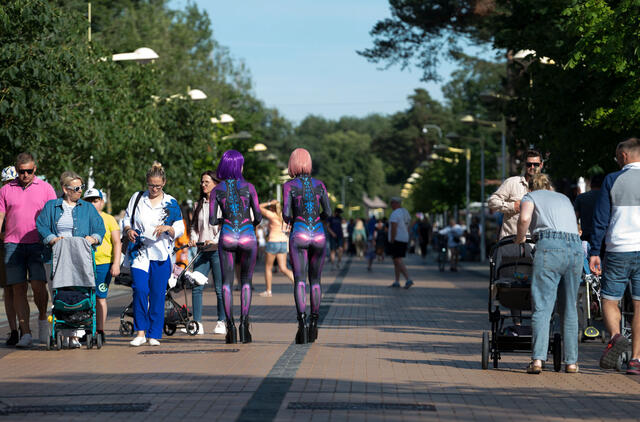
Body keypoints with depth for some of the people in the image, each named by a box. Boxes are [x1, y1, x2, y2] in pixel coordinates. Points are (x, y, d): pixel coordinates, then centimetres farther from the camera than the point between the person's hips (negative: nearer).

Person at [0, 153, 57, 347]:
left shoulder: (45, 188, 9)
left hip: (38, 244, -1)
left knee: (38, 285, -14)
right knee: (18, 288, -4)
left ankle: (42, 318, 14)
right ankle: (25, 333, -2)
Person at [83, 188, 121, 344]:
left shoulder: (109, 219, 8)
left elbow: (117, 243, 5)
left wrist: (116, 264, -5)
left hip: (103, 263, -2)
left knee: (100, 297, -3)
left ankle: (100, 331, 2)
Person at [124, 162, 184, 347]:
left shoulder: (171, 203, 7)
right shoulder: (137, 198, 10)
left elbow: (180, 229, 6)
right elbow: (127, 219, 15)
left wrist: (167, 228, -15)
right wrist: (129, 230, -7)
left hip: (161, 254, 0)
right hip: (139, 253, 0)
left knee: (158, 294, 0)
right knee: (140, 289, -16)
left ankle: (154, 335, 10)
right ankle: (140, 332, -8)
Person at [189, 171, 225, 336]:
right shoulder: (199, 204, 17)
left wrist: (214, 240, -19)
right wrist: (193, 238, 2)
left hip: (218, 250, -5)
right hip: (202, 250, 5)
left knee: (220, 288, -1)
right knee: (196, 287, -4)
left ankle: (222, 322, 9)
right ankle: (197, 323, -2)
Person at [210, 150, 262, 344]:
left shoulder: (217, 190, 0)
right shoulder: (248, 187, -3)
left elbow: (212, 221, -2)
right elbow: (258, 216, -3)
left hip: (227, 236, 1)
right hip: (247, 237, 0)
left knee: (227, 282, 5)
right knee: (246, 281, 10)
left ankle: (230, 325, -4)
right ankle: (244, 324, -1)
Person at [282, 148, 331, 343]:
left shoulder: (289, 185, -1)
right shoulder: (319, 184, 6)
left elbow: (286, 213, -9)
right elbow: (328, 212, -1)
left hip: (299, 234, -3)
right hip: (318, 234, 3)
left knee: (300, 281, -7)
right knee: (315, 280, 12)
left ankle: (302, 320, -24)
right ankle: (314, 323, 14)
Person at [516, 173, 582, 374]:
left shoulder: (531, 196, 17)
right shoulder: (564, 198, 32)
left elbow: (525, 217, -4)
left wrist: (520, 239, 13)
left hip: (550, 246, -4)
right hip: (576, 247, 4)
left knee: (542, 307, -6)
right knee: (570, 308, 12)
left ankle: (538, 359, -17)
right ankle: (571, 361, 13)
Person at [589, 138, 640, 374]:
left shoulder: (612, 180, -1)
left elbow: (600, 219, -2)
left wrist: (594, 252, 1)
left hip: (618, 250, -2)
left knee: (609, 301, 10)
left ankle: (616, 336, -18)